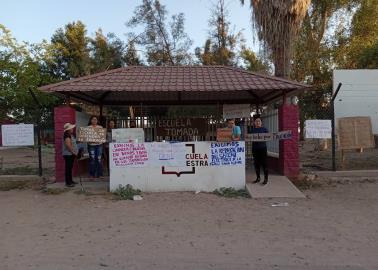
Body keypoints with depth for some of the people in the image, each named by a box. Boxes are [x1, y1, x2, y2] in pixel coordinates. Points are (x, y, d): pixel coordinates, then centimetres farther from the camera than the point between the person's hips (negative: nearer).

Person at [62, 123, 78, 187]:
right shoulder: (67, 135, -17)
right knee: (68, 168, -6)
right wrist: (73, 152, -17)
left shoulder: (71, 135, 14)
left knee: (70, 167, 15)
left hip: (71, 154, 10)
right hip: (68, 154, -10)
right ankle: (68, 182, -2)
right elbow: (68, 145, -24)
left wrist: (75, 152, 14)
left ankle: (70, 180, 24)